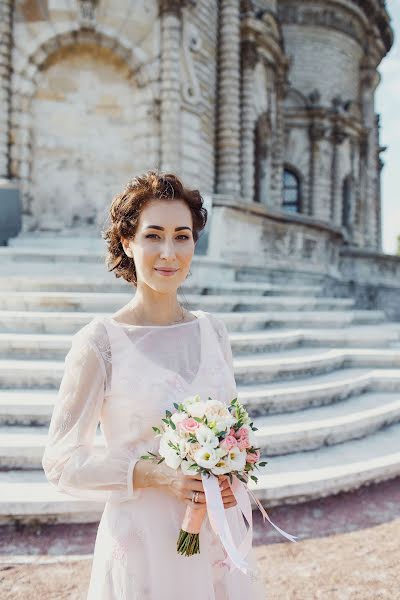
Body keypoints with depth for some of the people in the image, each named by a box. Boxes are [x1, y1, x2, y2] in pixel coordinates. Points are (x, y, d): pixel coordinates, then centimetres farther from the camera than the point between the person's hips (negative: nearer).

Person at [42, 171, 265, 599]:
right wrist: (154, 475, -21)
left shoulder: (212, 330, 0)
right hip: (143, 541, -4)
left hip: (220, 535, 5)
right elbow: (61, 460, -11)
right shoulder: (100, 340, -14)